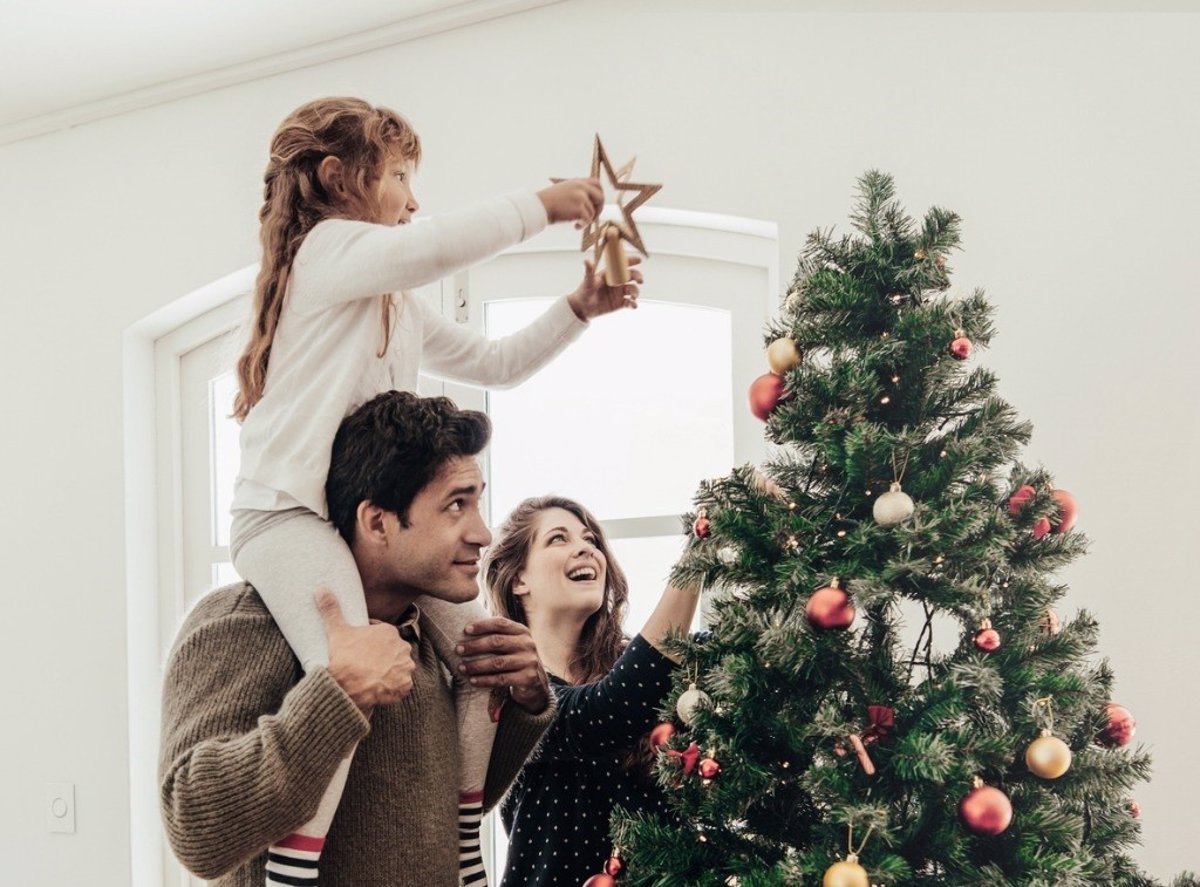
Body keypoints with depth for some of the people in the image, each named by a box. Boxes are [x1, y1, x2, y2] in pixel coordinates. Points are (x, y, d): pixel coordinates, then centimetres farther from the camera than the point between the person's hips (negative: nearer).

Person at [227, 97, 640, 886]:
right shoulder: (329, 247, -4)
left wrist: (579, 307, 16)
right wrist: (542, 205, -10)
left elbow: (498, 363, 27)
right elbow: (443, 245, -22)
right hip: (288, 515, -10)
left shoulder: (401, 310, 25)